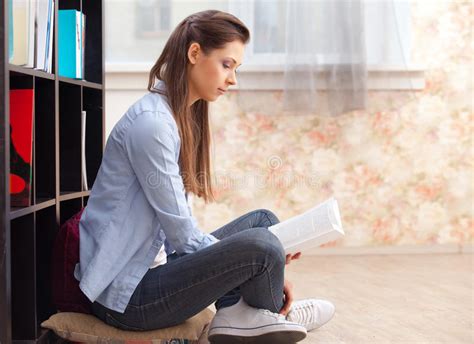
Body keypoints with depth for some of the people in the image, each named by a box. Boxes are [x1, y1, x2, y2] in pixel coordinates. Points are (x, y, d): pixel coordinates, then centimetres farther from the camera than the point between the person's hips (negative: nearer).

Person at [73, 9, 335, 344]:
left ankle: (236, 311, -6)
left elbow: (182, 226, 8)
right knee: (260, 244, -24)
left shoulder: (183, 117, 12)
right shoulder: (151, 122, -19)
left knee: (264, 220, 14)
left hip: (155, 262, 10)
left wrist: (260, 267, -2)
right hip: (126, 294, -10)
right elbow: (181, 232, -19)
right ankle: (269, 313, 7)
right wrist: (261, 262, -11)